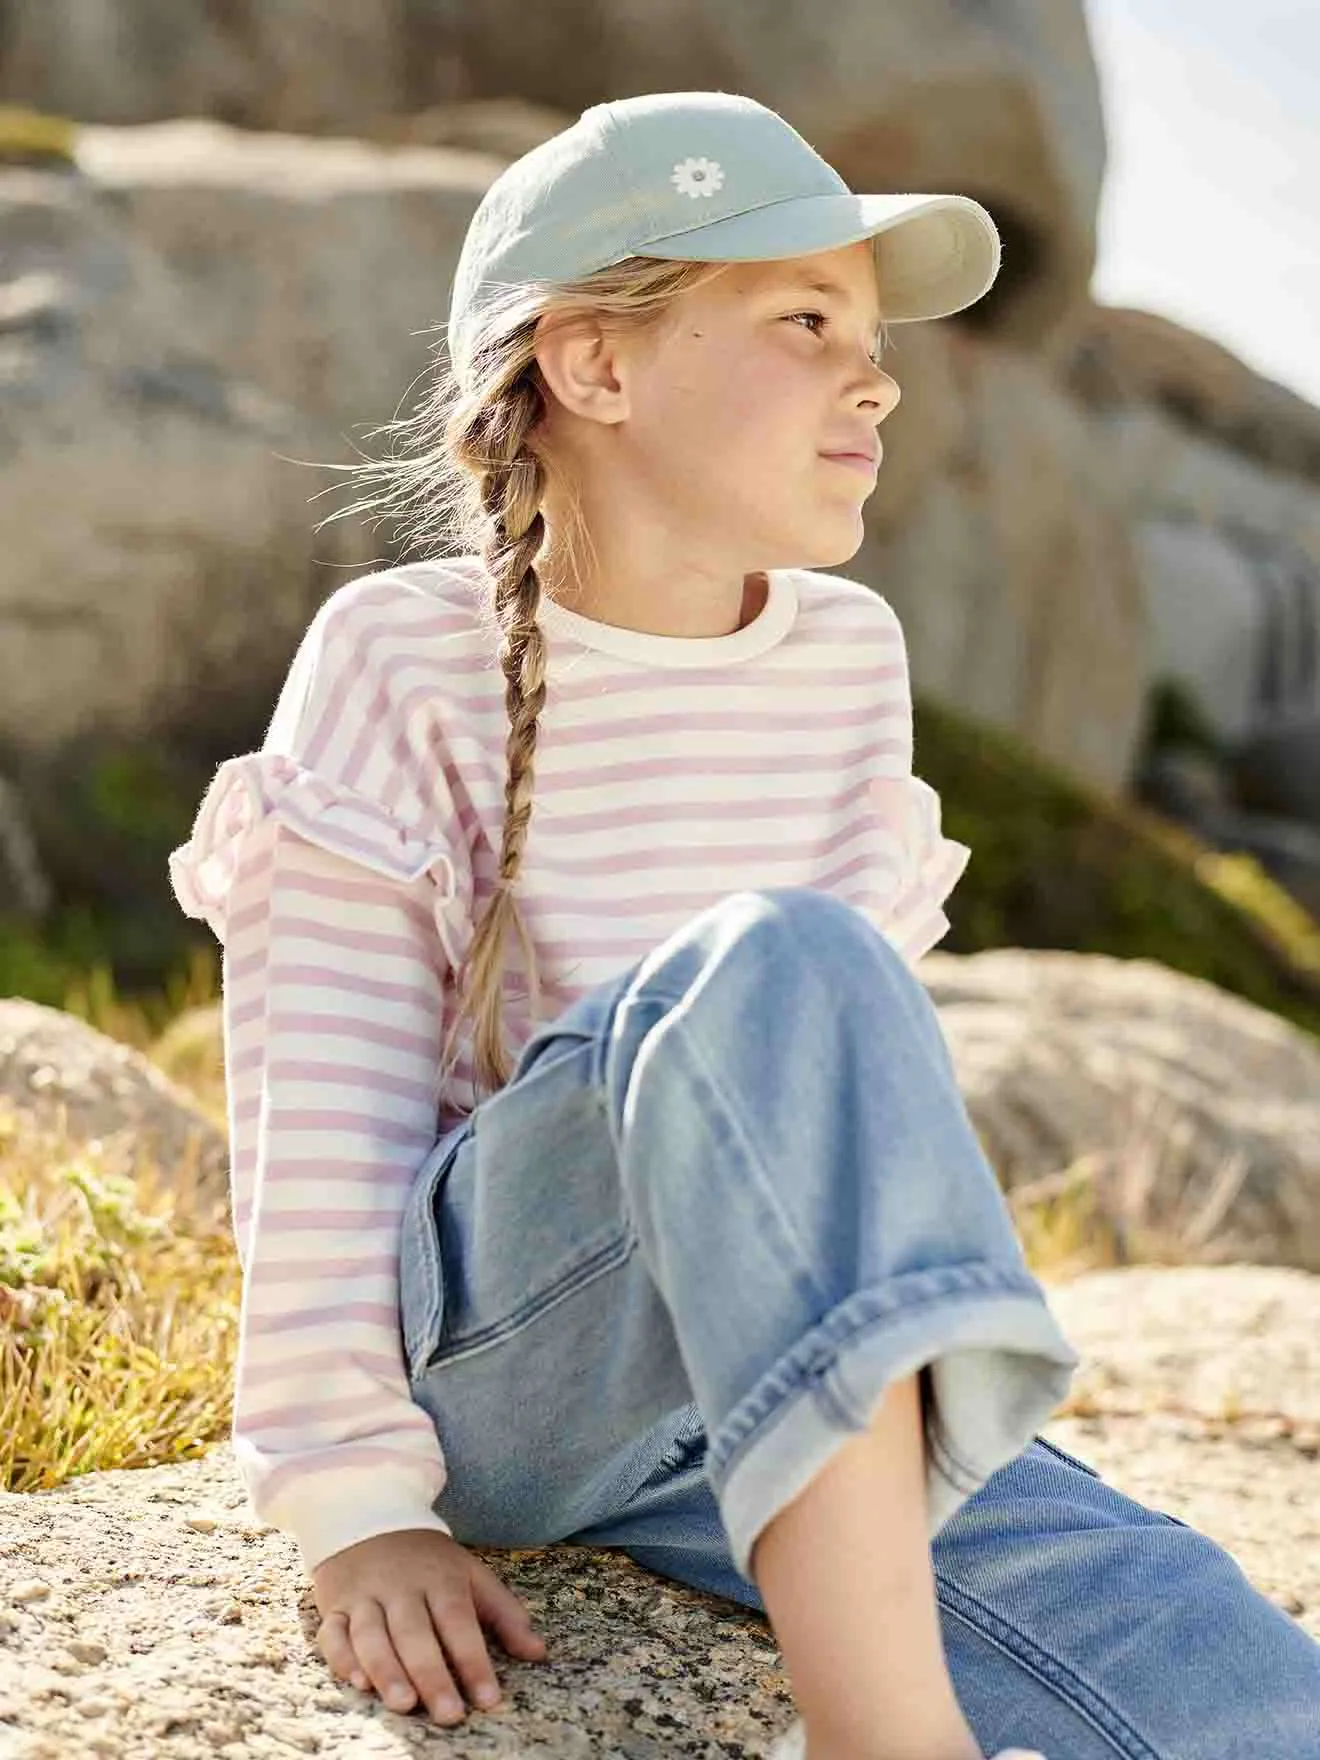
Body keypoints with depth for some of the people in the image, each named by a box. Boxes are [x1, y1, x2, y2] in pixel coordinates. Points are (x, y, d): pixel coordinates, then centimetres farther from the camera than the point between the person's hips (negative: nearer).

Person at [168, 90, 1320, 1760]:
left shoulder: (849, 653, 7)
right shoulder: (399, 658, -8)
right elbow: (323, 1115, -10)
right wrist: (359, 1502, -15)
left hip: (800, 1398, 4)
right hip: (484, 1360, -3)